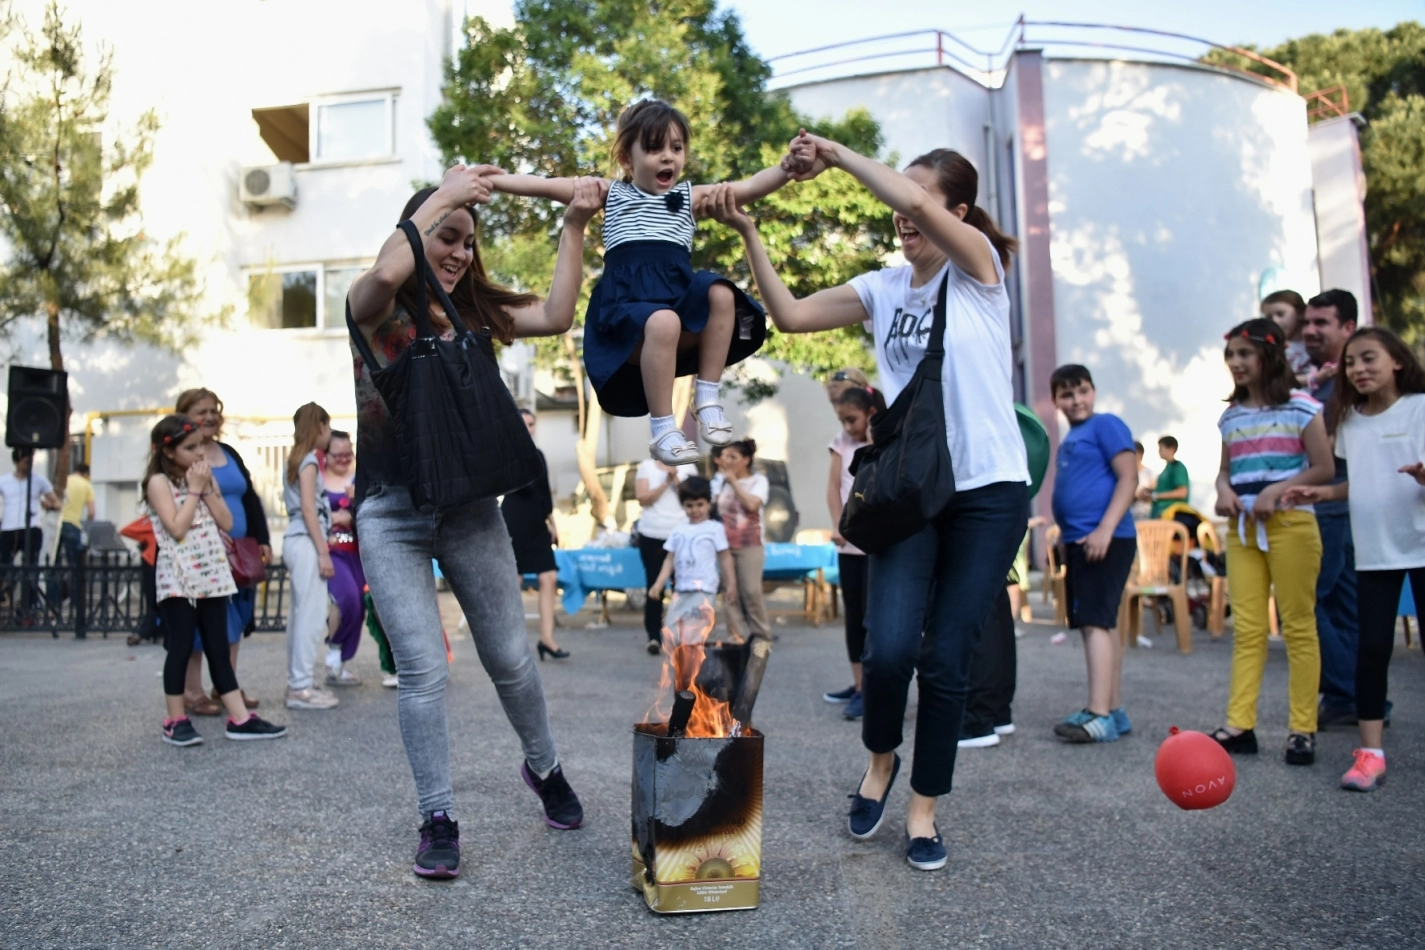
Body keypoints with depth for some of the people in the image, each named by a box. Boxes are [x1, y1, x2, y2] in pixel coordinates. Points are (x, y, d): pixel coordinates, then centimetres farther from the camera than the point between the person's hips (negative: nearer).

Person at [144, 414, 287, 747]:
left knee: (219, 648, 7)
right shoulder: (159, 482, -5)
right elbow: (177, 528, -16)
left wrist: (207, 488, -2)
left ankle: (239, 718, 6)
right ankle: (176, 721, 9)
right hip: (178, 578, -6)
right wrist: (194, 489, -10)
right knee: (181, 648, -1)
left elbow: (226, 522, 6)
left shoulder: (204, 478, 14)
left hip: (212, 574, 6)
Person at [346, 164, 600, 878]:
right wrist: (443, 193, -16)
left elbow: (557, 315, 0)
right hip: (392, 511, -3)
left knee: (510, 657, 9)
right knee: (422, 670, -5)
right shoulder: (377, 308, -1)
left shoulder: (472, 311, 10)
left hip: (470, 505, 3)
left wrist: (574, 226, -1)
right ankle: (438, 821, 10)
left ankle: (545, 769, 33)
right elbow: (386, 272, -24)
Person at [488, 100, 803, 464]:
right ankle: (663, 430, -25)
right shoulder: (611, 193, 14)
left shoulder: (692, 197, 17)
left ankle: (707, 399, -15)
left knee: (721, 293, -27)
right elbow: (542, 185, 10)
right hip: (626, 303, -3)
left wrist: (787, 167, -14)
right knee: (663, 323, -36)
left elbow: (750, 187, 4)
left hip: (678, 296, 3)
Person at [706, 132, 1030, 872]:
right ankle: (881, 760, 19)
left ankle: (923, 809, 19)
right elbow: (791, 315, 2)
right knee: (889, 648, -13)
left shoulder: (980, 266, -3)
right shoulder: (884, 287, 9)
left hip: (988, 491, -2)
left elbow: (918, 203, -21)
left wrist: (836, 155, -10)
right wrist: (748, 234, -5)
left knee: (947, 660, 0)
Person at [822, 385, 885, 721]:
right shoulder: (842, 442, 9)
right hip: (848, 543, 5)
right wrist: (838, 527, -8)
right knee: (853, 613, 9)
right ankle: (858, 683, 18)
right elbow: (833, 486, 2)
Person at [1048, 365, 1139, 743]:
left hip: (1104, 539, -9)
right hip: (1078, 541, 9)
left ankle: (1100, 715, -13)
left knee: (1095, 622, -13)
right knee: (1099, 624, 11)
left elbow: (1128, 478, -12)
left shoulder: (1105, 424, -4)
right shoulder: (1069, 439, 20)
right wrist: (1067, 539, 17)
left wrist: (1105, 529, -21)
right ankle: (1114, 711, 18)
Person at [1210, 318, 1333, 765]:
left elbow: (1323, 468, -4)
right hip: (1241, 527, 5)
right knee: (1246, 628, 3)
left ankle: (1303, 729, 3)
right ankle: (1239, 725, 3)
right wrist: (1223, 489, -1)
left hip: (1289, 523, -5)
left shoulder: (1300, 407, 0)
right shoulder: (1231, 416, 15)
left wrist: (1276, 491, -16)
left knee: (1298, 625, -2)